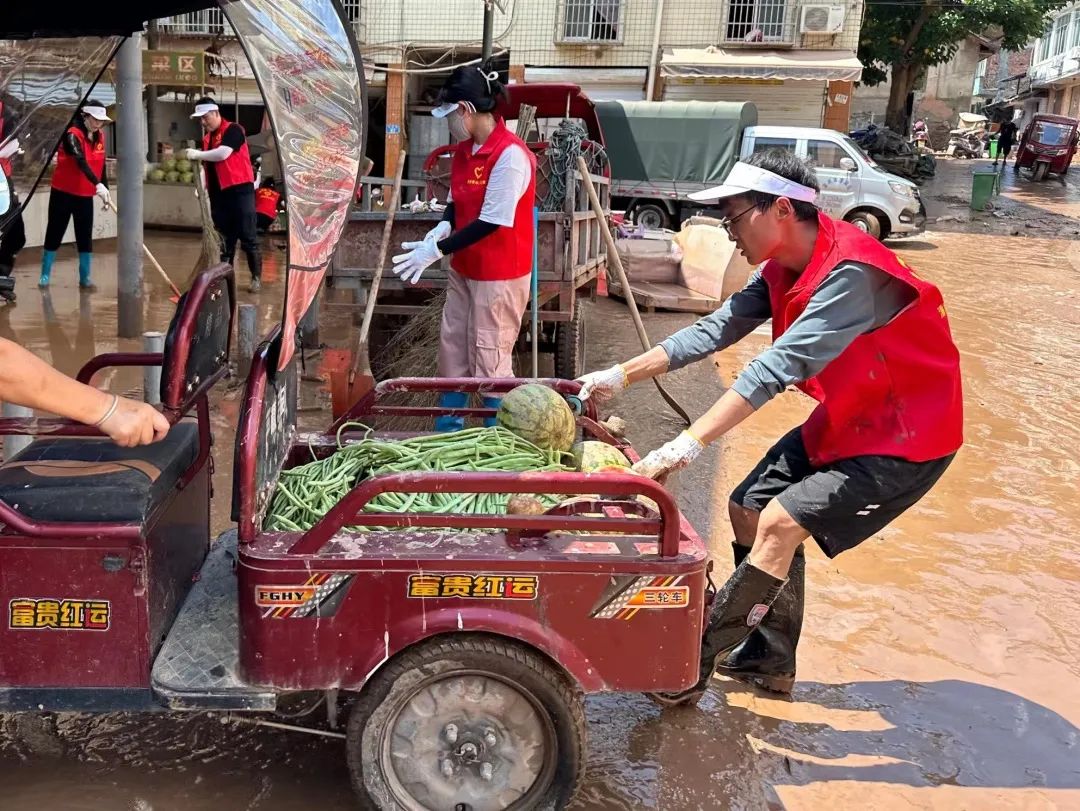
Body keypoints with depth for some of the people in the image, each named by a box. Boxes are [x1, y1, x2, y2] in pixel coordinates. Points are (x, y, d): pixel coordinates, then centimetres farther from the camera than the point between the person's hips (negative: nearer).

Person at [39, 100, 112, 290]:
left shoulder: (99, 137, 4)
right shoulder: (73, 135, -18)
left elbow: (101, 165, 13)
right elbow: (81, 162, -34)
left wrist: (105, 190, 8)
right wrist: (98, 185, -46)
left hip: (85, 196, 6)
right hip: (63, 193, -5)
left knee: (85, 237, 6)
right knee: (55, 234, 3)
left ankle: (85, 278, 14)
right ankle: (45, 275, 13)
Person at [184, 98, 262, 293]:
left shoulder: (233, 130, -8)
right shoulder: (207, 137, 15)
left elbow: (222, 154, -22)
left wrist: (197, 154, -15)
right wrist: (202, 187, 10)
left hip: (239, 190, -7)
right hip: (218, 193, 7)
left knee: (248, 237, -3)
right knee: (223, 238, 9)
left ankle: (256, 277, 4)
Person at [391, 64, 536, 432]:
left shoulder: (510, 155, -22)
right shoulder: (463, 149, 5)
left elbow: (490, 223, -24)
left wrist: (437, 250, -22)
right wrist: (444, 225, -8)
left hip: (500, 276, -9)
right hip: (463, 270, 9)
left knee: (489, 361, 0)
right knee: (452, 350, 16)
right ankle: (447, 433, 30)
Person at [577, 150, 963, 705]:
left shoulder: (851, 273, -30)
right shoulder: (781, 270, -1)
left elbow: (778, 367, -38)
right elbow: (715, 330, -1)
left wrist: (687, 445, -42)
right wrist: (621, 376, -4)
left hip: (907, 437, -9)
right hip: (844, 422, 9)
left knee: (781, 524, -18)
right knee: (748, 509, 7)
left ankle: (695, 662, -4)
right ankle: (770, 660, 22)